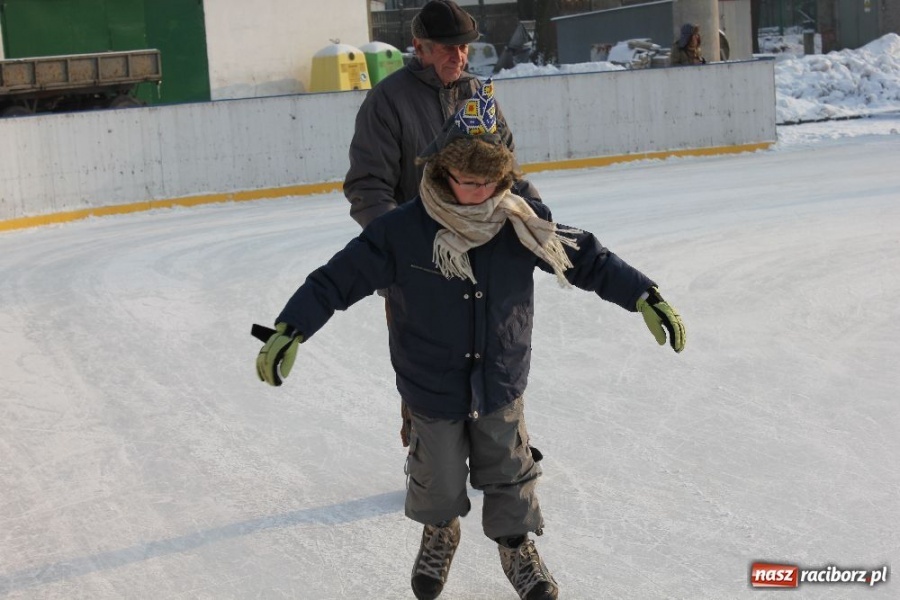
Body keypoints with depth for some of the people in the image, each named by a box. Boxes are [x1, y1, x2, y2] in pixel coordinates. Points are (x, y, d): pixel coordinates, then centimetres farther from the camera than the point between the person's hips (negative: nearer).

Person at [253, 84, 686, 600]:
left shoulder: (524, 223, -14)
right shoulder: (401, 231, -21)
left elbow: (588, 260, -4)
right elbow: (337, 280, -16)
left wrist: (646, 299, -7)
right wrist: (289, 331, -23)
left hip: (502, 387, 1)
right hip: (432, 389, -1)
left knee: (510, 471, 17)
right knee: (438, 479, 17)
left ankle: (517, 545, 45)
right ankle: (439, 535, 50)